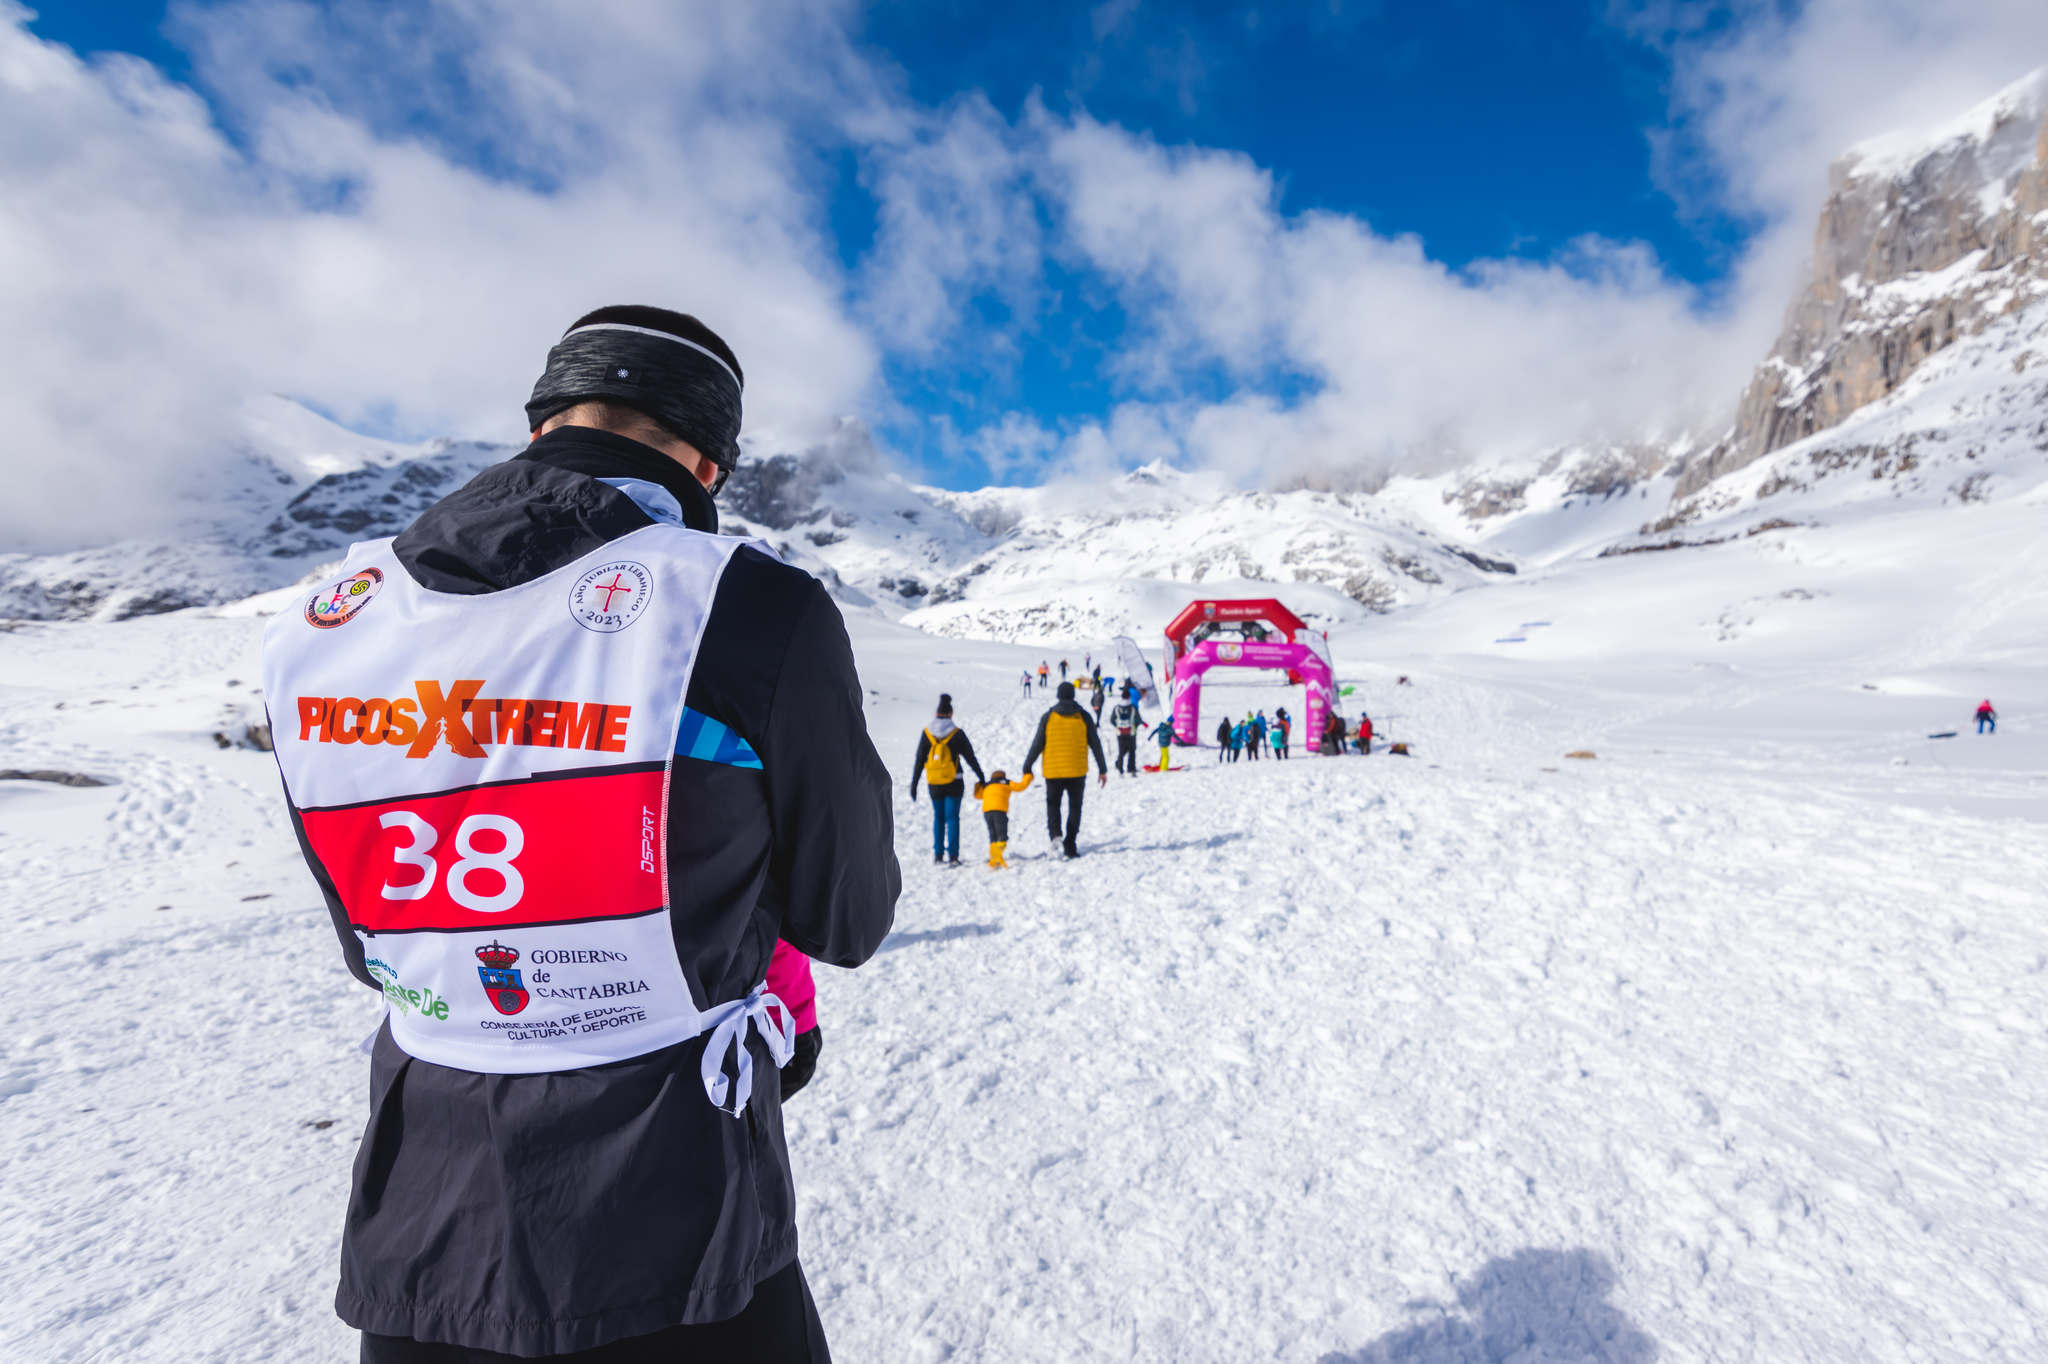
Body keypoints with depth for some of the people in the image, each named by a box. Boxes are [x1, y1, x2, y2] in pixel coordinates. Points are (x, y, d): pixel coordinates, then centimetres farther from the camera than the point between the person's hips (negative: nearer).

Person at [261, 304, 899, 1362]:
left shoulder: (316, 624, -6)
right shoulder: (753, 610, -23)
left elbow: (370, 947, 5)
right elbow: (849, 923, -10)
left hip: (413, 1233, 4)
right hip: (673, 1245, -3)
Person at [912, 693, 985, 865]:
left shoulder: (927, 733, -1)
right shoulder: (957, 733, -6)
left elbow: (919, 761, 0)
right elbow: (970, 757, 0)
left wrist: (914, 784, 6)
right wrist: (981, 777, 12)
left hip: (934, 784, 2)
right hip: (953, 782, -2)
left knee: (938, 817, 16)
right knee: (952, 817, 4)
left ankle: (937, 854, 14)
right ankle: (952, 856, 0)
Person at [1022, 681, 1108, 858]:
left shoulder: (1048, 717, -2)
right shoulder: (1083, 717, 1)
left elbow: (1037, 744, -3)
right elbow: (1095, 744, 3)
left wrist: (1027, 768, 6)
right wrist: (1102, 769, 10)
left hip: (1053, 772, 0)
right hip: (1077, 772, 0)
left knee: (1053, 803, 15)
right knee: (1074, 807, 12)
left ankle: (1055, 833, -11)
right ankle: (1070, 845, 6)